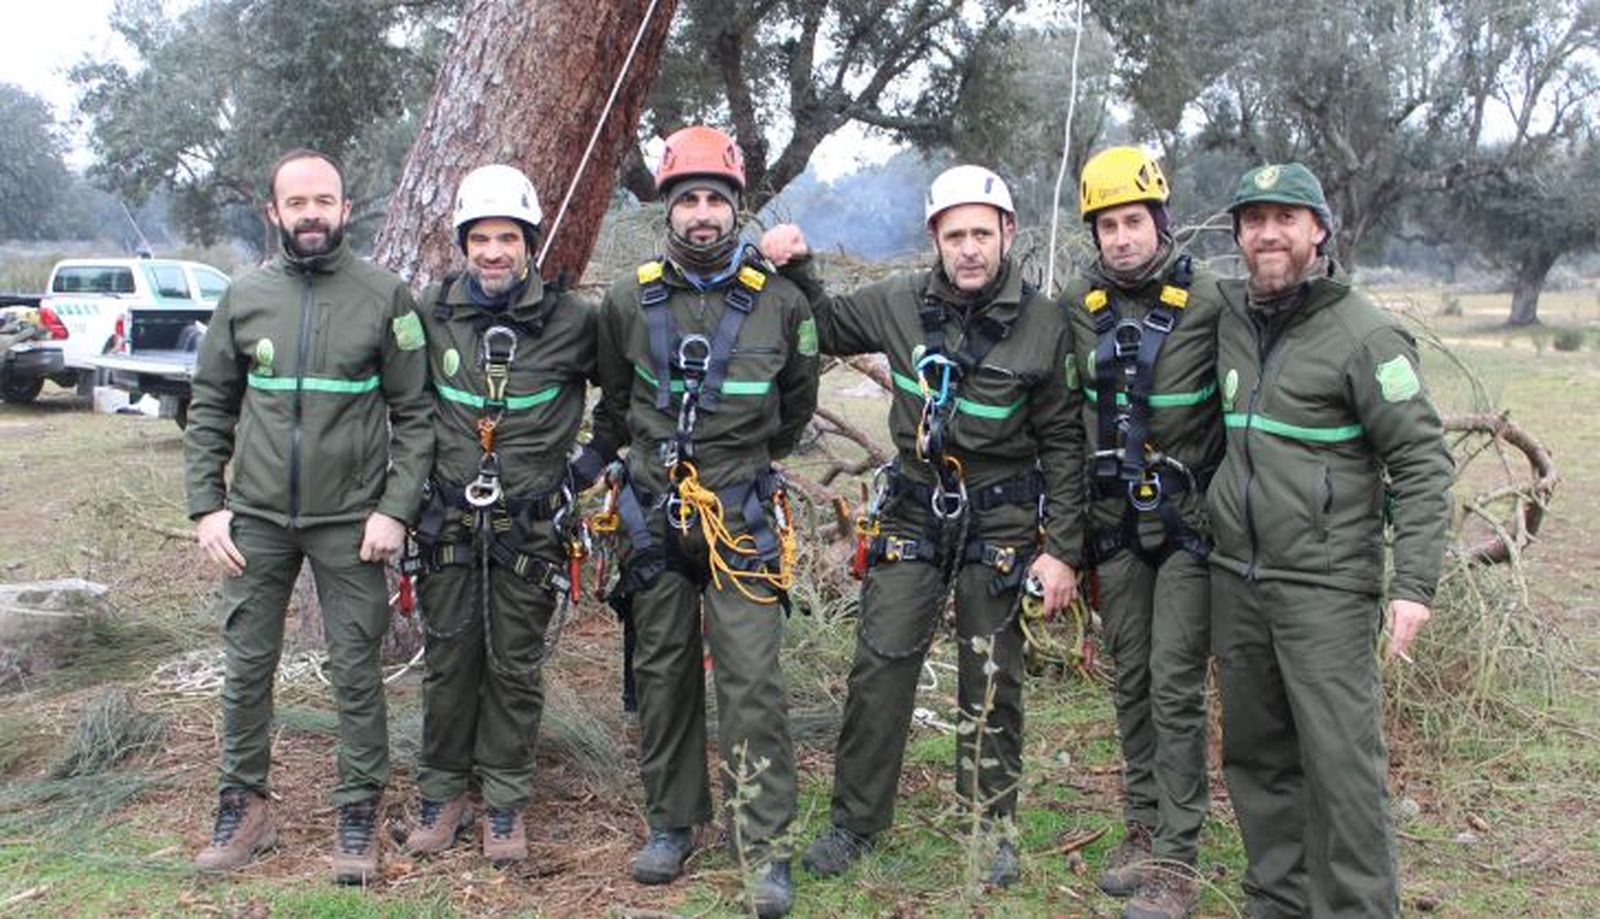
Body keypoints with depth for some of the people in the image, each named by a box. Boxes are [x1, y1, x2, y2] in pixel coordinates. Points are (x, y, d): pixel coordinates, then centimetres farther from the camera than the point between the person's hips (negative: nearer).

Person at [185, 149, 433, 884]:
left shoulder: (384, 297, -3)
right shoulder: (245, 297, 5)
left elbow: (413, 414, -2)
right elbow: (209, 410, 9)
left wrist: (395, 508, -10)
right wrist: (206, 506, 2)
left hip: (349, 521, -2)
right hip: (255, 519, 3)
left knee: (355, 670, 4)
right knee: (246, 666, 10)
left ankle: (358, 816, 17)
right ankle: (243, 808, 25)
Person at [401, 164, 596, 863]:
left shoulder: (570, 321, -5)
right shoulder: (431, 312, 0)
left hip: (530, 525, -1)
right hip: (449, 519, 1)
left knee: (516, 668, 8)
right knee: (448, 661, 9)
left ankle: (504, 803, 21)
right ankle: (441, 795, 24)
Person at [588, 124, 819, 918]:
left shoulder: (780, 302, -1)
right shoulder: (630, 300, 2)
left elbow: (796, 405, 14)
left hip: (740, 515, -2)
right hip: (653, 511, 2)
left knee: (753, 680, -6)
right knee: (663, 673, 11)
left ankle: (765, 848, 0)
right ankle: (671, 823, 25)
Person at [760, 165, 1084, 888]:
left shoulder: (1043, 325, -9)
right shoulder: (899, 304, -4)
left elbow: (1063, 443, -4)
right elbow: (827, 329, 15)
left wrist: (1062, 548, -7)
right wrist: (795, 270, -3)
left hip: (1000, 521, -2)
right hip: (913, 510, 2)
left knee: (992, 681, 7)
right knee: (879, 667, 2)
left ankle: (990, 823, 25)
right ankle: (856, 819, 17)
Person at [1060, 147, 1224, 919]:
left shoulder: (1209, 302, -10)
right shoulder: (1078, 307, 2)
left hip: (1189, 523, -4)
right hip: (1114, 524, 4)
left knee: (1175, 689, -4)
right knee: (1131, 683, 12)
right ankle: (1143, 831, 24)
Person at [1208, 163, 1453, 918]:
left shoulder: (1363, 333, -9)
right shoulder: (1229, 316, 7)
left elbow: (1422, 461, -10)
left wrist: (1414, 582, -15)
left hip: (1325, 583, -6)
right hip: (1235, 578, 6)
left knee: (1341, 758, -7)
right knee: (1255, 754, 13)